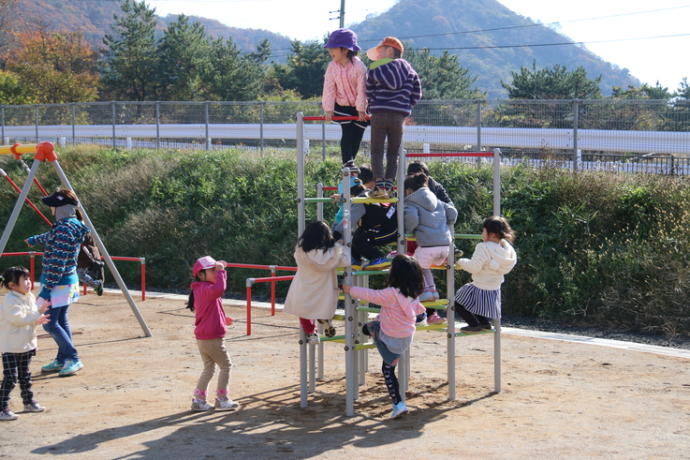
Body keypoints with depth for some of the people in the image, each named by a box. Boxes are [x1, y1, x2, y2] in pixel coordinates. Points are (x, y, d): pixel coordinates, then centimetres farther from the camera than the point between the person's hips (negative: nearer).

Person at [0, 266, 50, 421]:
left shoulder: (30, 297, 7)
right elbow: (18, 318, -27)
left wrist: (40, 312, -4)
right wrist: (36, 317, -24)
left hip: (27, 344, 8)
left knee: (25, 375, 20)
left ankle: (29, 402, 32)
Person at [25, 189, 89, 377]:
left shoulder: (64, 229, -21)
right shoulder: (74, 226, 9)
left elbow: (58, 262, -23)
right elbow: (51, 237, 32)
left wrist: (47, 288, -21)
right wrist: (35, 239, 50)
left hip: (57, 283, -10)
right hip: (69, 281, 10)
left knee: (50, 323, -7)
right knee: (61, 321, 14)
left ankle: (73, 359, -7)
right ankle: (62, 360, 19)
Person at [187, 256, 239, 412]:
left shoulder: (201, 289, 15)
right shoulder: (205, 289, -18)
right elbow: (219, 288, -42)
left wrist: (222, 319, 20)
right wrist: (221, 271, -30)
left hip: (202, 338, 10)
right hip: (211, 338, -10)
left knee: (209, 368, 17)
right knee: (226, 365, 4)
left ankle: (198, 400, 16)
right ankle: (221, 400, 10)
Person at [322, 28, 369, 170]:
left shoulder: (359, 66, -16)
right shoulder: (332, 67, -7)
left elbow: (361, 89, -14)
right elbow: (329, 89, -7)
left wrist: (361, 110, -14)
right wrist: (328, 110, -12)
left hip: (358, 107, -1)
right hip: (341, 106, 1)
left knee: (357, 135, 2)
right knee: (347, 132, -10)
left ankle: (350, 160, 15)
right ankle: (347, 162, -11)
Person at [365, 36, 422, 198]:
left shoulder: (374, 69, 3)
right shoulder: (407, 68, 10)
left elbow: (368, 93, 6)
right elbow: (417, 92, 11)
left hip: (378, 115, -2)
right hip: (399, 116, 2)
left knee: (377, 152, 3)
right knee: (393, 154, 10)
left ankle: (380, 187, -12)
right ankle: (388, 186, 0)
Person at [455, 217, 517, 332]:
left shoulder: (484, 248, -26)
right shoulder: (507, 249, -5)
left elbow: (474, 267, -23)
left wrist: (460, 262, -5)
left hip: (480, 290, -8)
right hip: (495, 291, 8)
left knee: (456, 302, 9)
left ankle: (475, 324, 4)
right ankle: (484, 322, 21)